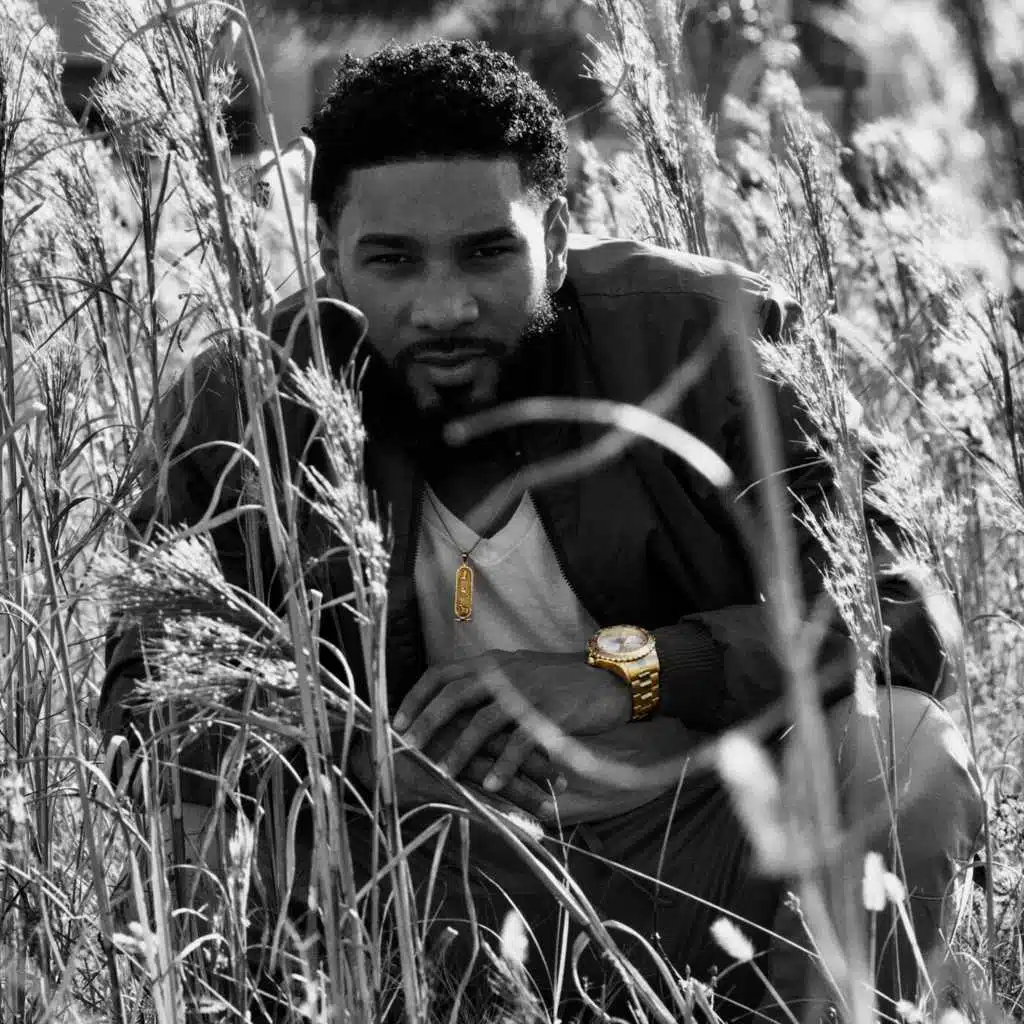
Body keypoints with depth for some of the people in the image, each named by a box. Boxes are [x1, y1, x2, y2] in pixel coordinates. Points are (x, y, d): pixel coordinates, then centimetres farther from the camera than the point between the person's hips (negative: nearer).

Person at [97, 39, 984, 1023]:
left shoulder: (701, 335, -11)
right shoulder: (246, 408, -6)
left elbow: (912, 609, -15)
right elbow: (143, 709, -6)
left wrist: (624, 673, -29)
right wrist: (368, 747, -28)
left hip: (712, 839, -1)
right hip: (462, 876, 1)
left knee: (902, 750, -29)